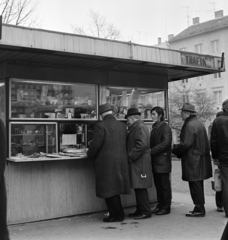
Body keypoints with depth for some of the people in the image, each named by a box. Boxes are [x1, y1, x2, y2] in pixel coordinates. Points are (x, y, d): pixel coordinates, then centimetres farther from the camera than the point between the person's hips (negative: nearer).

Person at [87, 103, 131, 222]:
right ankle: (118, 213, 23)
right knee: (114, 188, 17)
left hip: (106, 162, -7)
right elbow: (124, 143, 12)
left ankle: (116, 215, 9)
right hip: (121, 162, 7)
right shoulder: (122, 125, 7)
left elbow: (96, 144, -15)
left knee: (109, 190, 3)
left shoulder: (100, 126, -12)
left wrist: (89, 154, 4)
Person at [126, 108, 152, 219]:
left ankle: (145, 212, 0)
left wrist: (131, 156, -18)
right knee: (138, 188, 13)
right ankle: (140, 210, 19)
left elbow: (142, 144, -22)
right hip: (137, 163, 10)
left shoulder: (139, 126, -13)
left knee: (141, 188, -6)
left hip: (140, 162, -10)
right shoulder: (136, 127, 20)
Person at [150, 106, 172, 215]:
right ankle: (160, 205, 20)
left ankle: (166, 207, 7)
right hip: (155, 161, 8)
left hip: (163, 160, -8)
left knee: (165, 185, 0)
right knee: (158, 184, 11)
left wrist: (152, 151, -18)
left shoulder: (165, 128, -9)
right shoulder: (154, 127, 16)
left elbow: (165, 143, -17)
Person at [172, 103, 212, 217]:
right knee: (198, 184, 16)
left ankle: (199, 209, 3)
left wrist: (174, 149, -6)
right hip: (201, 159, 10)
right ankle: (200, 207, 24)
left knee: (195, 185, -3)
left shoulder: (189, 125, -17)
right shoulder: (199, 123, 15)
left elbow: (185, 144, -22)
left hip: (193, 160, -10)